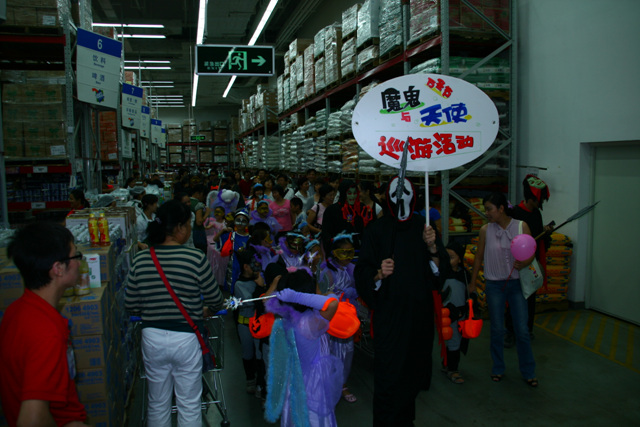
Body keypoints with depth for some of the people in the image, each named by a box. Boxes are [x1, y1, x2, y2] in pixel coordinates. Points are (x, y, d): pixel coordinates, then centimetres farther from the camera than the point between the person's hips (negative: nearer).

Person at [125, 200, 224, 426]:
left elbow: (130, 306, 1)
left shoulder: (140, 260, -5)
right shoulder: (196, 259, -16)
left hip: (152, 338, 4)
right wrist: (205, 310, 17)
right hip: (186, 339, -3)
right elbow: (215, 301, -6)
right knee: (189, 407, 14)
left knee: (157, 405, 21)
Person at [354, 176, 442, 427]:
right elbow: (362, 272, -4)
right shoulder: (376, 230, -3)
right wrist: (379, 274, -23)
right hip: (388, 310, -3)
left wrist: (433, 248, -13)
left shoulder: (424, 228, 7)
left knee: (413, 366, 11)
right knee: (388, 371, -3)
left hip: (419, 310, 3)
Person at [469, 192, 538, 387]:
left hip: (516, 283, 0)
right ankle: (498, 369, 24)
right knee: (497, 330, 7)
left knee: (522, 330, 3)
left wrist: (523, 263, -20)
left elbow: (531, 253, 2)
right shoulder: (486, 230, -1)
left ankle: (528, 372, 20)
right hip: (494, 285, 1)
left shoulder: (521, 226, -4)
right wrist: (472, 284, 9)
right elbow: (479, 257, 7)